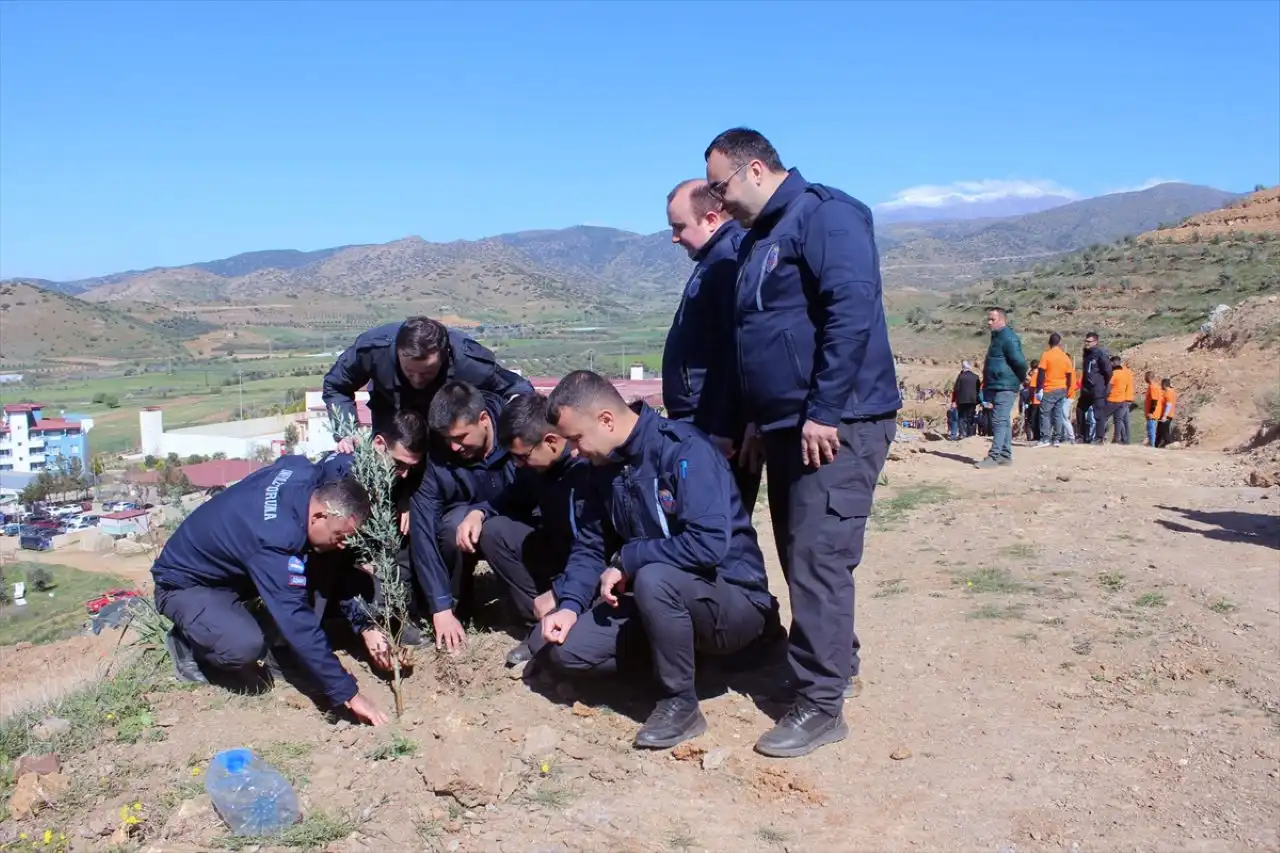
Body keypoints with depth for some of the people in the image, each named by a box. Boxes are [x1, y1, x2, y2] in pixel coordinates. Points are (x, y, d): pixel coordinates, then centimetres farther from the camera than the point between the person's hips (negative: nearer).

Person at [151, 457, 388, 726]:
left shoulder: (304, 473, -18)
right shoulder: (275, 540, -39)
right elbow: (298, 621, -39)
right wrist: (348, 693, -36)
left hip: (224, 566, 8)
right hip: (184, 583, -8)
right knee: (246, 645, -34)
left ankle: (280, 648, 4)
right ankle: (187, 643, -1)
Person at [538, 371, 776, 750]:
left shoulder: (685, 449, -23)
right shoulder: (607, 466, 2)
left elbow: (709, 543, -33)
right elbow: (590, 545, 7)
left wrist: (626, 561, -22)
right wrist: (569, 605, -10)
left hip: (734, 600, -7)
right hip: (660, 597, 7)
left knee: (653, 578, -37)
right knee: (565, 648, -7)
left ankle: (680, 702, -15)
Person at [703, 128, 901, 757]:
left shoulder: (823, 214, -10)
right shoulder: (757, 240, 19)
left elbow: (853, 311, -21)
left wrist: (824, 413, -23)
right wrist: (747, 421, 18)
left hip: (836, 425, -9)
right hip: (786, 426, 10)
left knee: (818, 559, -8)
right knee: (799, 555, 15)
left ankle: (821, 704, 1)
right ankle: (837, 664, 31)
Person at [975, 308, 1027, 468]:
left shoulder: (1008, 338, -14)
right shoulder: (997, 337, 18)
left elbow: (1020, 362, -21)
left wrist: (1020, 379, -6)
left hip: (1005, 387, -10)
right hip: (996, 387, 10)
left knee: (999, 421, -12)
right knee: (1004, 422, 13)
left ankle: (993, 456, -14)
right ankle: (1005, 455, 18)